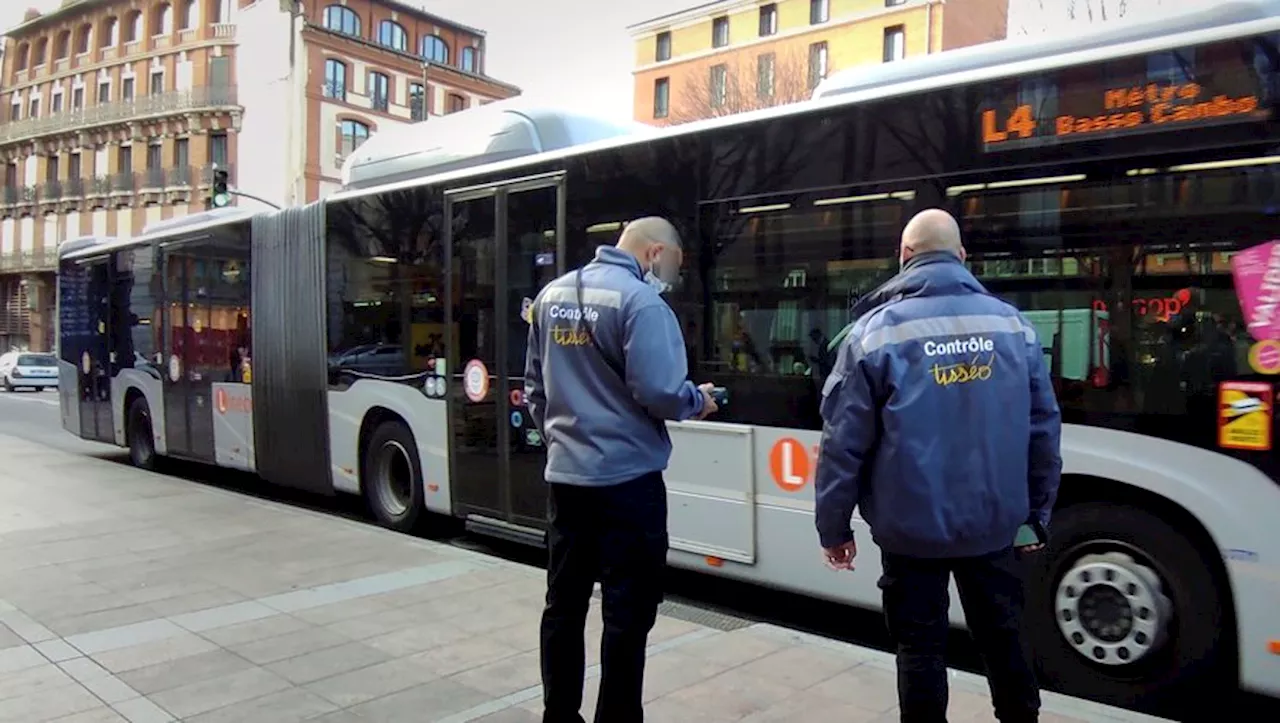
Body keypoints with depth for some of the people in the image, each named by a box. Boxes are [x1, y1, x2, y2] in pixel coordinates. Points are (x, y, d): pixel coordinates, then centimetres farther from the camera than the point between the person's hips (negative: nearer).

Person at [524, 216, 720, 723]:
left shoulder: (552, 294, 10)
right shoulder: (640, 299, -14)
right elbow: (658, 391, -20)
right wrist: (698, 400, -1)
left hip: (565, 476, 7)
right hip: (626, 479, -7)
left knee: (564, 603, 16)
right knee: (628, 611, 5)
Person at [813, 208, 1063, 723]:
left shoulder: (877, 330, -10)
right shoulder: (1012, 324, 1)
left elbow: (844, 443, -10)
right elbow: (1044, 431, 5)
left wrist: (833, 528, 0)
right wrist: (1037, 513, 16)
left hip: (912, 528, -3)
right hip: (993, 522, 4)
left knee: (920, 649, 10)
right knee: (1003, 639, 20)